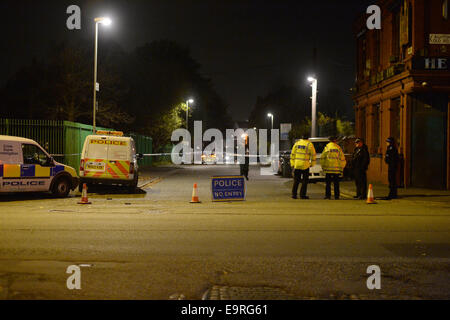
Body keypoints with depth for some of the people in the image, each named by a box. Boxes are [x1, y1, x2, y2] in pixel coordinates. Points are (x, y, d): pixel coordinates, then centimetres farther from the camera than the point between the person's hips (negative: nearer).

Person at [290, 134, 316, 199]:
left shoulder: (297, 143, 7)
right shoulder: (309, 144, -5)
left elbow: (292, 154, 9)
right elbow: (313, 155, -3)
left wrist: (292, 164, 14)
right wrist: (312, 164, 11)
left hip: (296, 165, 4)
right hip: (305, 166, -3)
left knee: (296, 181, 11)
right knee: (305, 181, 6)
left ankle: (294, 194, 8)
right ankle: (302, 195, 3)